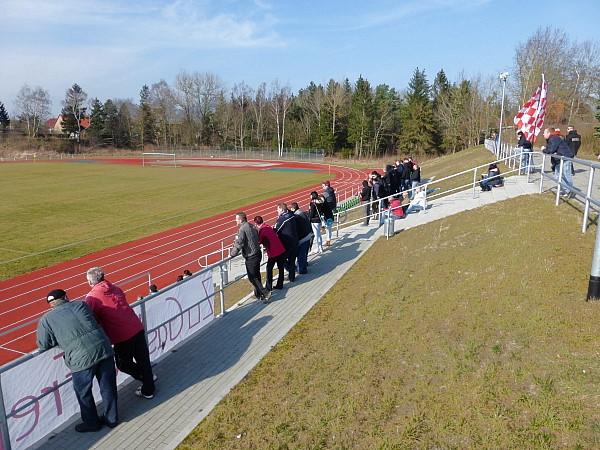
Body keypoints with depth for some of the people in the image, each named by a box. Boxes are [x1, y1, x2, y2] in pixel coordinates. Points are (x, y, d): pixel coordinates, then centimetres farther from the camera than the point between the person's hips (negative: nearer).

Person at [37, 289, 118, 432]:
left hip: (81, 358, -3)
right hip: (103, 349, 3)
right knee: (108, 388, 18)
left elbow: (43, 345, 9)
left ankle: (91, 423, 37)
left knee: (83, 393, 20)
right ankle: (112, 419, 34)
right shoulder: (81, 305, 12)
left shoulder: (46, 319, 6)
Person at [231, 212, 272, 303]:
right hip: (258, 254, 9)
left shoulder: (242, 229, -19)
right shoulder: (252, 226, 9)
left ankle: (265, 292, -1)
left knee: (252, 277, 2)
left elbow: (238, 244, -22)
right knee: (256, 275, 19)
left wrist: (232, 254, -8)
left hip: (251, 257, -9)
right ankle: (258, 294, 30)